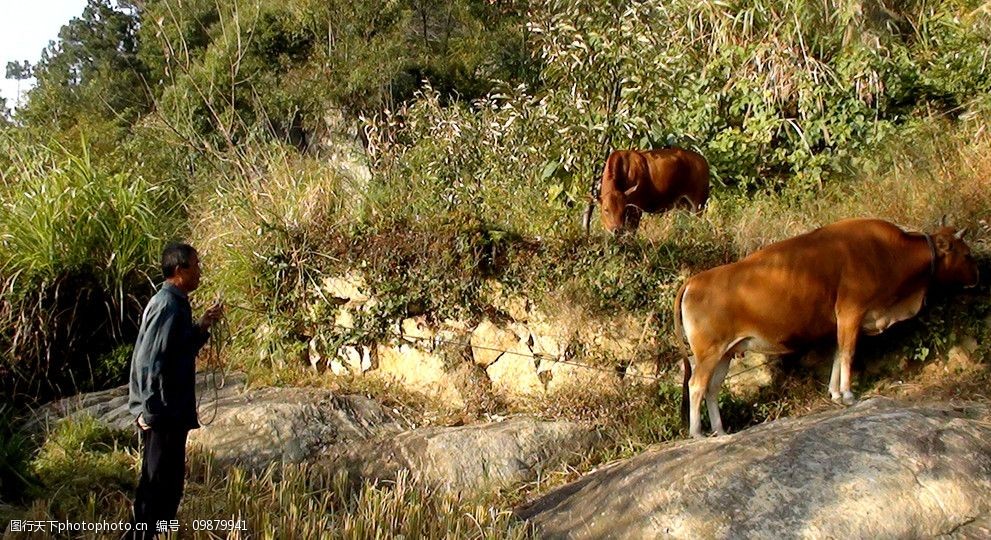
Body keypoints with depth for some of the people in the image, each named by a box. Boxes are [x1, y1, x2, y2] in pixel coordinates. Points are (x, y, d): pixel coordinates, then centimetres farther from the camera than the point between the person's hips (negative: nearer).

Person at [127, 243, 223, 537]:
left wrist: (203, 325, 10)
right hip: (162, 413, -10)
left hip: (173, 411, 10)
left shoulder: (177, 303, 13)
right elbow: (148, 361, -23)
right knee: (158, 483, -2)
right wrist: (150, 411, -22)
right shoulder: (167, 305, -18)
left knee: (170, 482, 17)